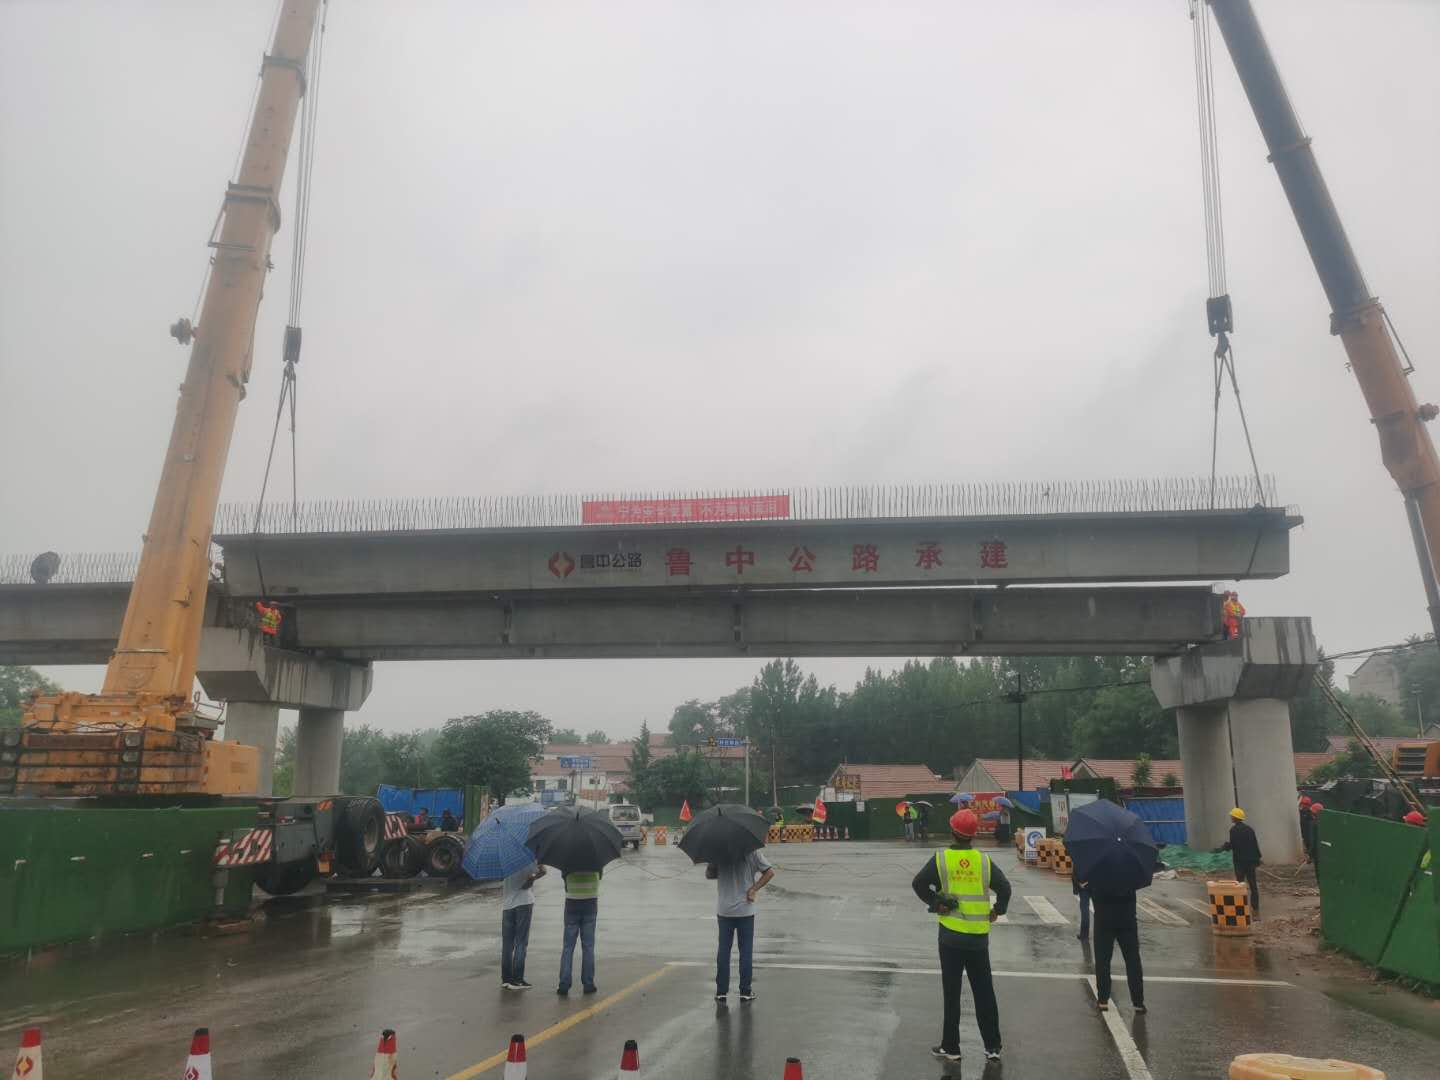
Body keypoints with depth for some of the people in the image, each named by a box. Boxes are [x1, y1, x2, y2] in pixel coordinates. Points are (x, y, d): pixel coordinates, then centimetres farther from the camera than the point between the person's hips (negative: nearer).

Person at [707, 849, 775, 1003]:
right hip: (745, 909, -1)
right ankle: (745, 991, 11)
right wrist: (753, 889, -9)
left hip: (723, 910, 1)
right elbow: (770, 872, -10)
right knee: (746, 950, 8)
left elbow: (709, 874, 3)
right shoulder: (752, 851, -8)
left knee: (723, 950, 10)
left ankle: (721, 991, 14)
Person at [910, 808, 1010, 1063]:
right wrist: (998, 910, 7)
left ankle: (950, 1047, 12)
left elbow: (918, 883, -15)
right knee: (984, 993, 12)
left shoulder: (941, 859, -7)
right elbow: (1004, 887, -7)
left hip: (951, 935, -2)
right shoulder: (984, 860, -2)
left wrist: (935, 903, -4)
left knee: (952, 993, 7)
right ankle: (992, 1047, 17)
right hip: (979, 936, 2)